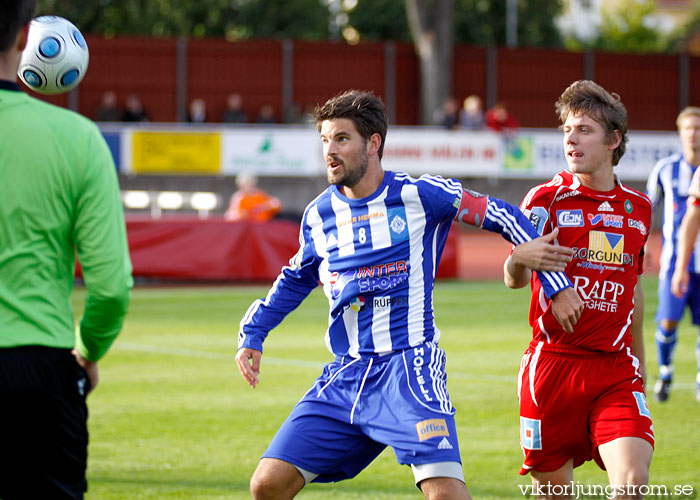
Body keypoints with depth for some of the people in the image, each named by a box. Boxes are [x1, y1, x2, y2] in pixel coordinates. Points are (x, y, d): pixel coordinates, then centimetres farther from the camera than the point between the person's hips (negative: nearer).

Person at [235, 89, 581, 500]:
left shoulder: (417, 194, -4)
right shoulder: (319, 214, 10)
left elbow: (500, 216, 5)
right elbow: (296, 280, 29)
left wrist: (557, 284, 6)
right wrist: (252, 335, 19)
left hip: (410, 369, -5)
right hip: (346, 374, 5)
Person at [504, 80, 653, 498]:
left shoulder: (639, 208, 10)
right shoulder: (547, 199, -1)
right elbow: (514, 278, -11)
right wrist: (523, 258, -36)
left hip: (616, 368, 2)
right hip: (553, 365, -2)